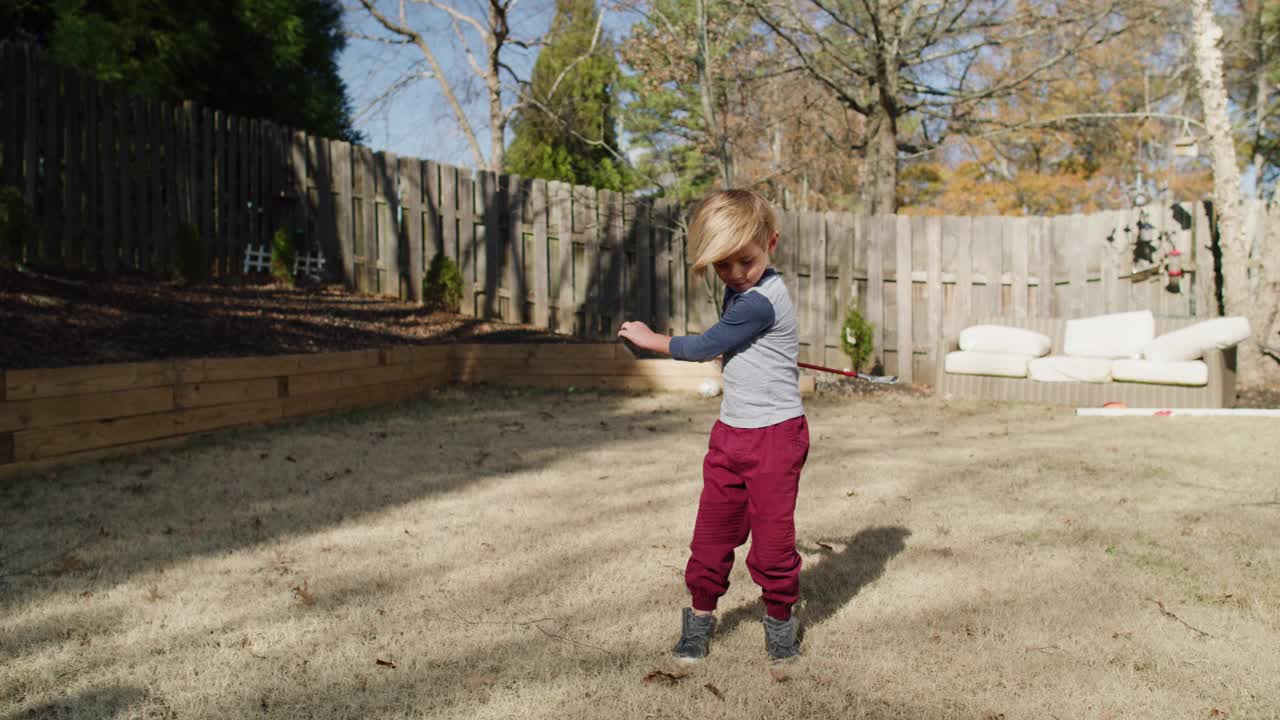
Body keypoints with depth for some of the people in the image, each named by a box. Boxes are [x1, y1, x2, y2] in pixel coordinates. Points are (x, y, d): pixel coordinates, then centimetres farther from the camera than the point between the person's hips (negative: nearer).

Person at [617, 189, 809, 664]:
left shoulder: (760, 302, -21)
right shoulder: (739, 291, 9)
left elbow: (704, 347, -14)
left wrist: (651, 339, -2)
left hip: (775, 433, -8)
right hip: (731, 432, 8)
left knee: (772, 534, 1)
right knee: (713, 529, 10)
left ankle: (780, 617, 21)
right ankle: (701, 614, 23)